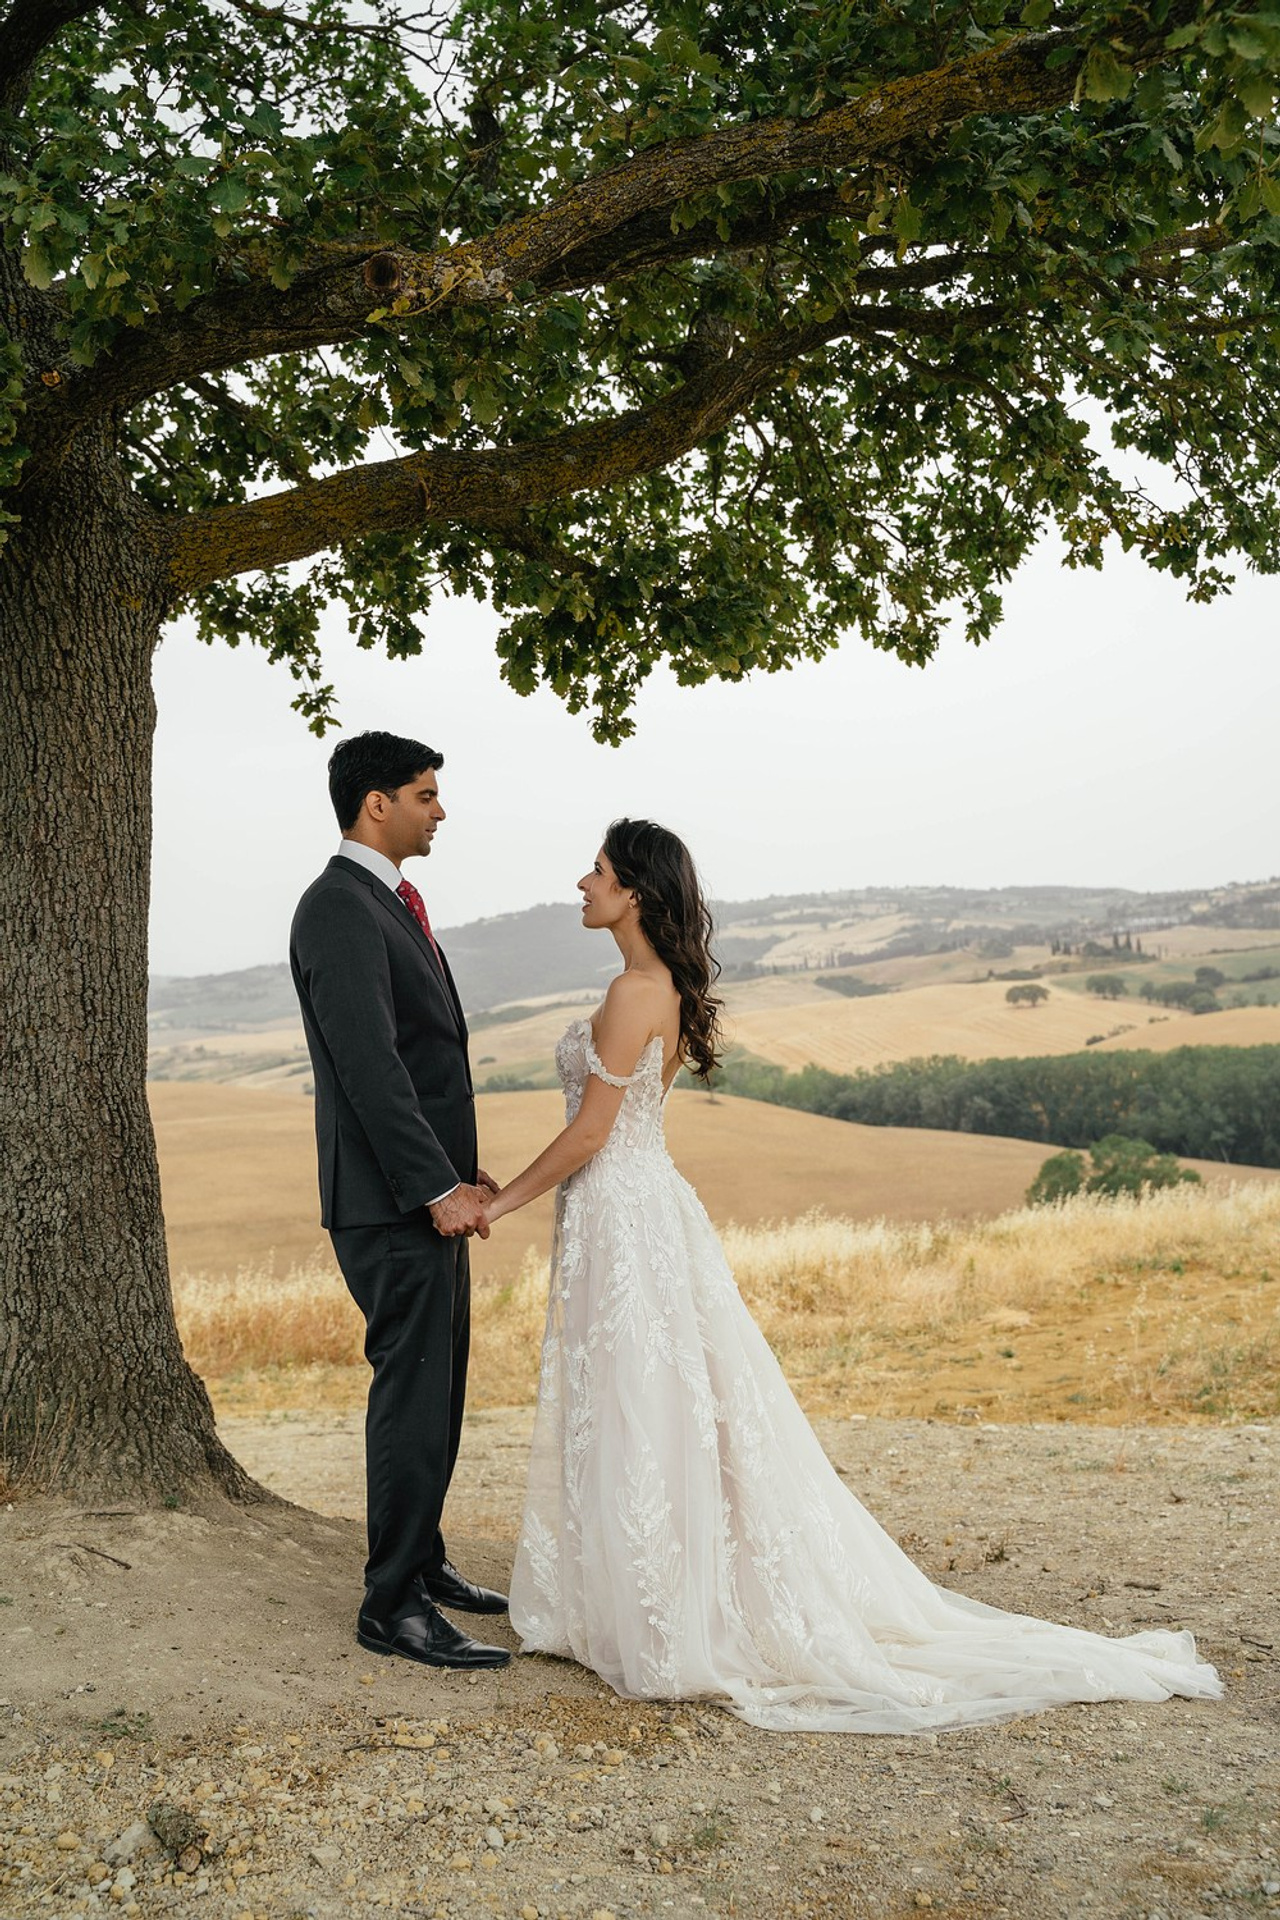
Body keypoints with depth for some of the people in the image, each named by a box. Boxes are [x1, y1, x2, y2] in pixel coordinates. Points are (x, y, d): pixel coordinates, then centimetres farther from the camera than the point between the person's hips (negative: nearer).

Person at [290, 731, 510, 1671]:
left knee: (438, 1388, 17)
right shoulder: (339, 908, -15)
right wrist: (438, 1186, -22)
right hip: (392, 1204, -10)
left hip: (430, 1194, 10)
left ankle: (422, 1562, 31)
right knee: (413, 1392, -4)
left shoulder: (390, 904, 17)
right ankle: (394, 1605, 6)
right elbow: (369, 1064, -23)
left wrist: (461, 1175, 15)